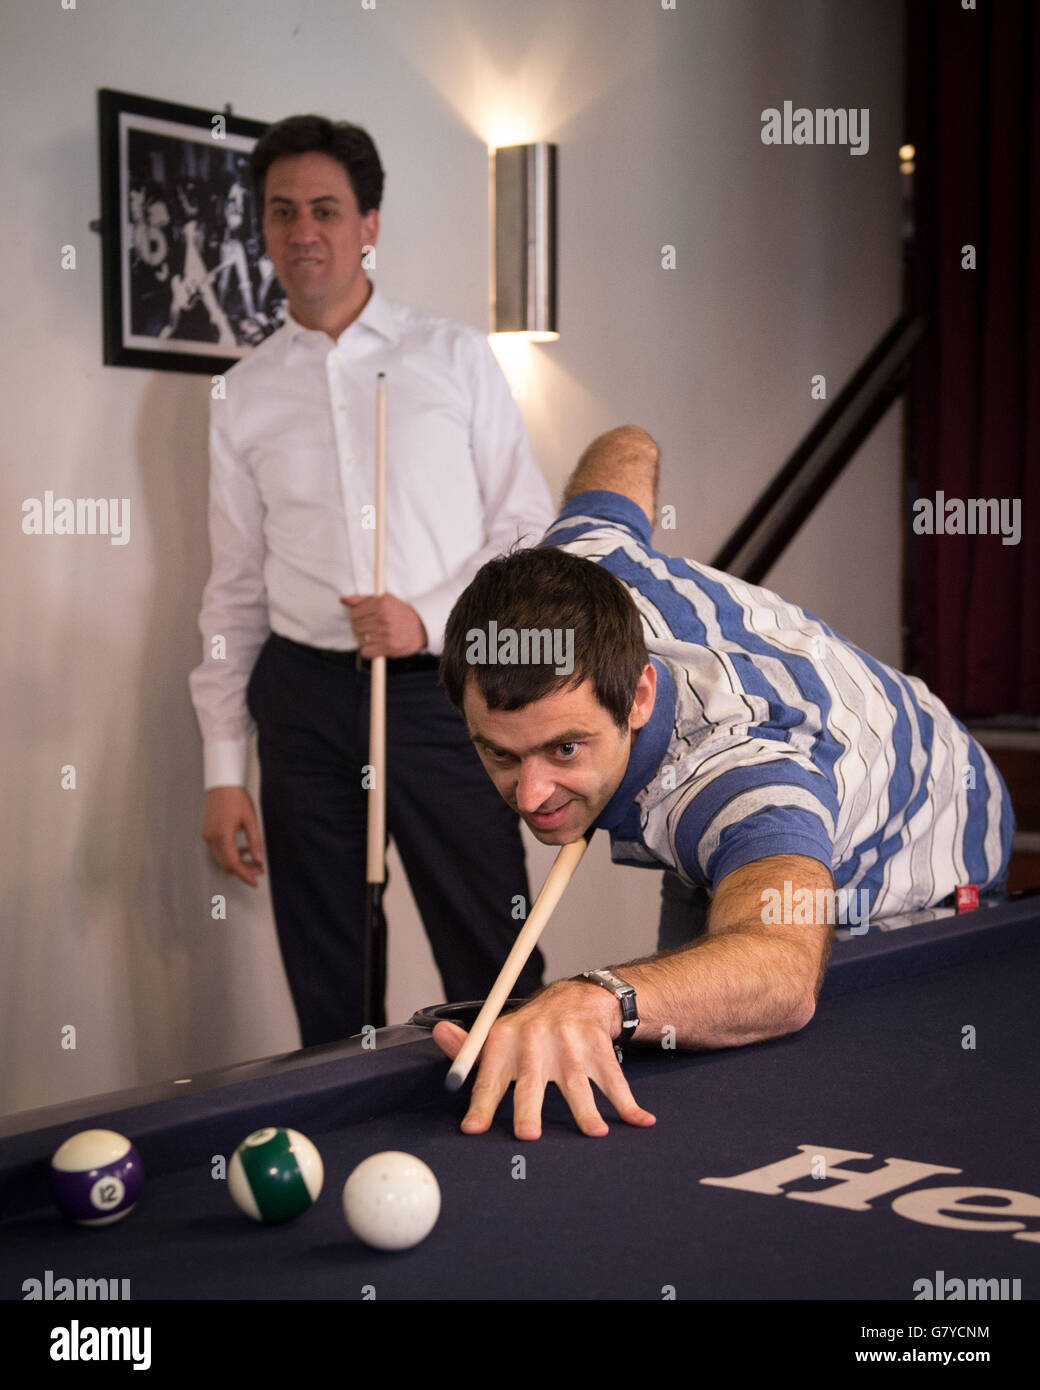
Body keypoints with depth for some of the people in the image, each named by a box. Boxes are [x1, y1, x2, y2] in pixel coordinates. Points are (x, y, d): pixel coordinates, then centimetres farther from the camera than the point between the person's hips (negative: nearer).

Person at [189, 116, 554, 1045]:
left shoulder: (454, 356, 5)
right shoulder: (244, 394, 10)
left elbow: (529, 530, 4)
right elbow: (236, 589, 11)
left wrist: (431, 618, -12)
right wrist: (224, 769, 6)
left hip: (439, 687, -2)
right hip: (306, 697, 2)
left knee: (496, 971, -3)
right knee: (326, 993, 7)